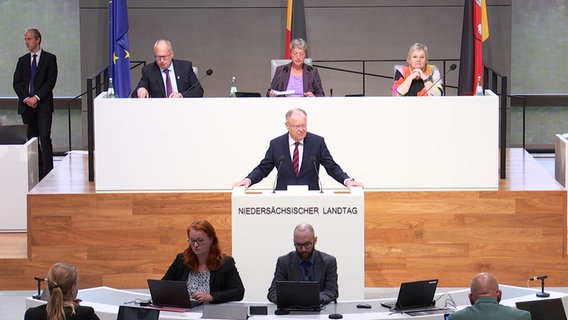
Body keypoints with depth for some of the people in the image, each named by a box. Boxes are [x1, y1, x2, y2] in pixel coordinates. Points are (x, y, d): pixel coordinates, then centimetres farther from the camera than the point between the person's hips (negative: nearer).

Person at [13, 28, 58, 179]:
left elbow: (51, 81, -5)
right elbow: (17, 82, 9)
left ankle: (47, 172, -10)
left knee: (45, 138, -10)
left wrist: (37, 97, -13)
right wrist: (25, 98, -7)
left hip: (43, 105, -4)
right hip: (26, 105, 4)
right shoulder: (22, 60, 14)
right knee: (31, 139, 3)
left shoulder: (50, 58, 4)